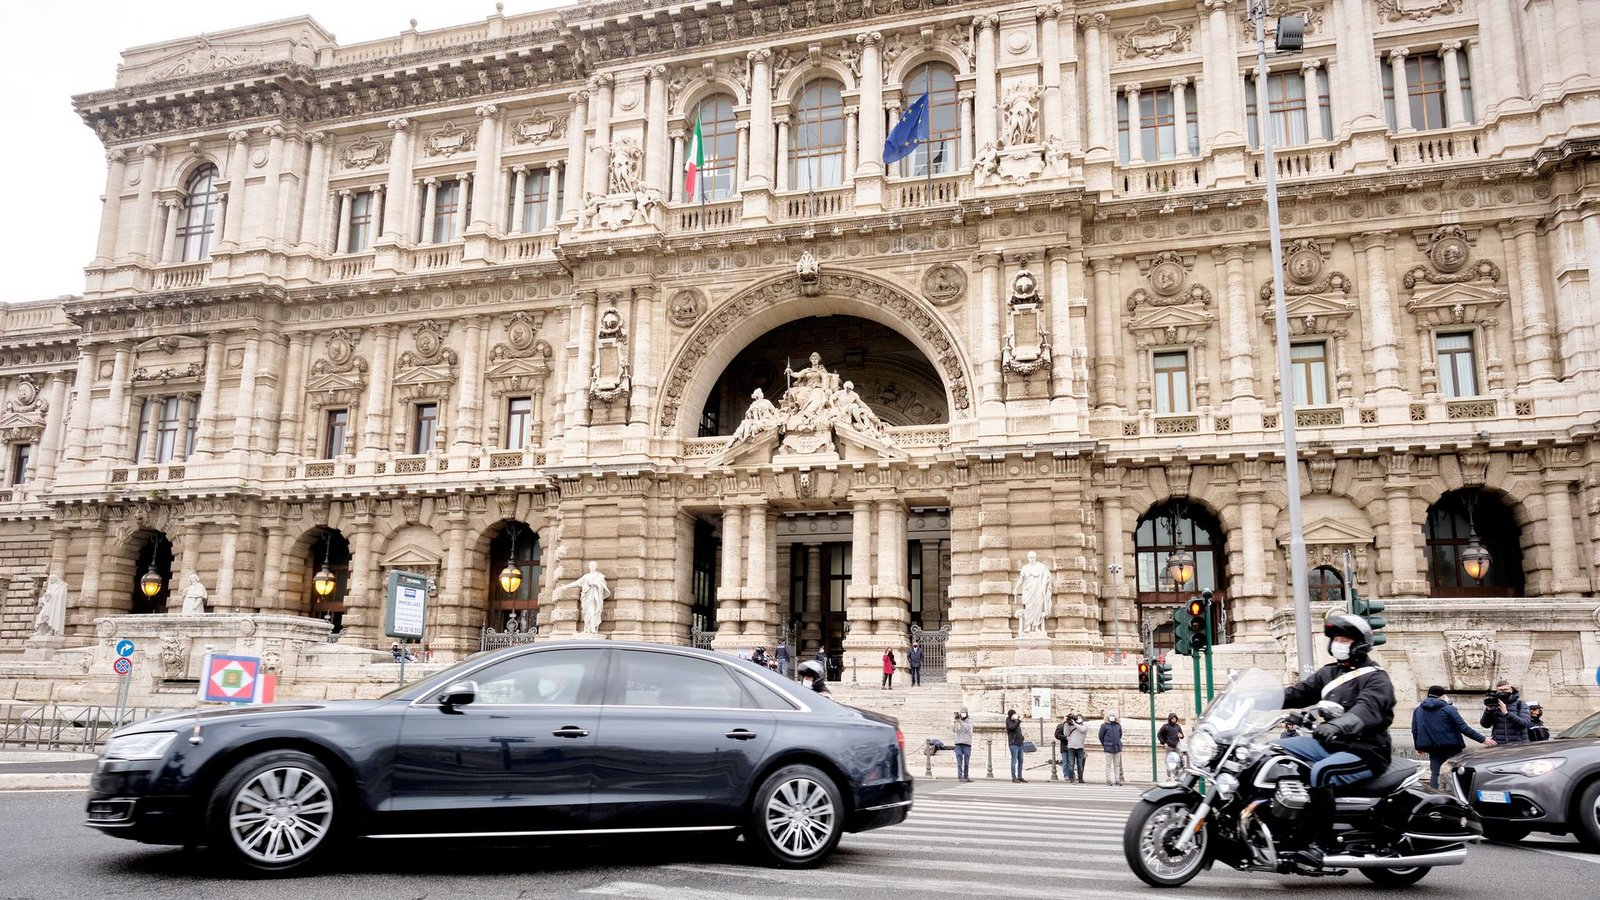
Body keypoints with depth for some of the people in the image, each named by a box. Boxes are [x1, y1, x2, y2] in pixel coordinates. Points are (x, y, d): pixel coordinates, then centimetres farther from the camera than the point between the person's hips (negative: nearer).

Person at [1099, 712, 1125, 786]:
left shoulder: (1118, 725, 9)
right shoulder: (1104, 725, -2)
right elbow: (1101, 736, 4)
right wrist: (1104, 745, 11)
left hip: (1117, 748, 4)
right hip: (1108, 748, -4)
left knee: (1117, 765, 7)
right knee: (1108, 764, 0)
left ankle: (1117, 780, 11)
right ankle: (1108, 780, 4)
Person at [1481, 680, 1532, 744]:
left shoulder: (1521, 705, 2)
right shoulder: (1493, 704, 6)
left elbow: (1525, 724, -14)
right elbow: (1485, 725, -1)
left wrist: (1507, 713, -24)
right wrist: (1488, 710, -18)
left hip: (1518, 744, -1)